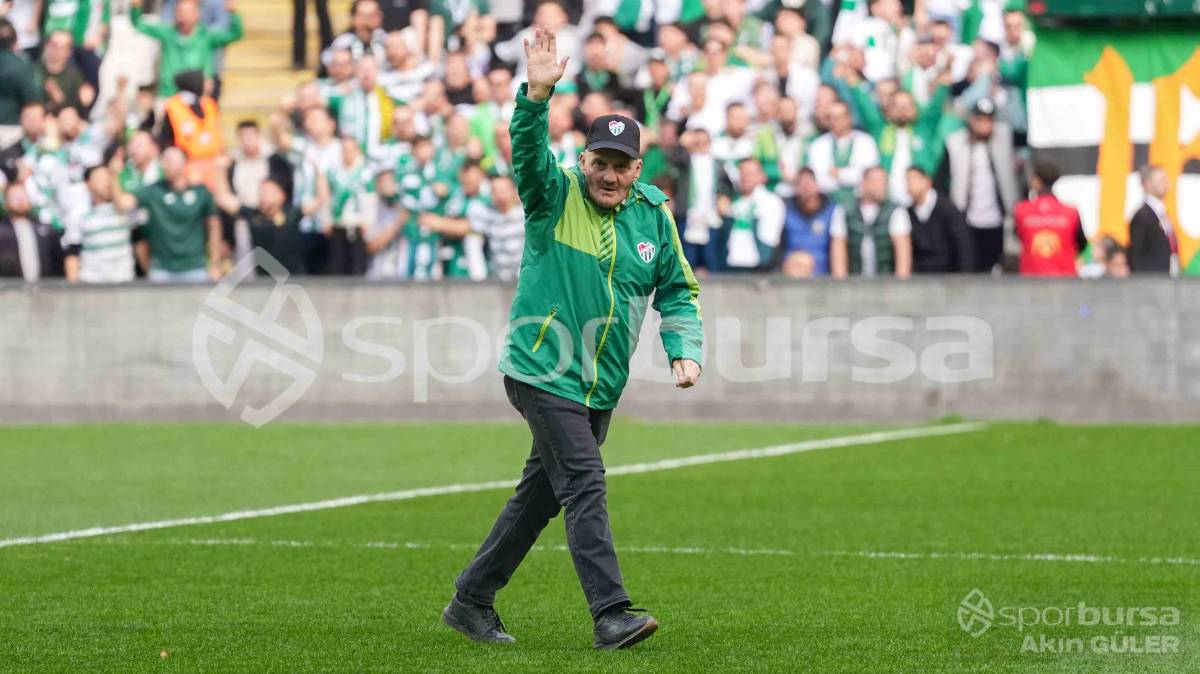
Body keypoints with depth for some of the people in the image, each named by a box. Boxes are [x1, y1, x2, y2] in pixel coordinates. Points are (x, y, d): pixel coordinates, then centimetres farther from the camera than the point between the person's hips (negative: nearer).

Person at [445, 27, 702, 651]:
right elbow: (528, 151, -25)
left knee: (540, 495, 12)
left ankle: (471, 601, 24)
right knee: (585, 486, -16)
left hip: (600, 388, 6)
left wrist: (685, 351, -2)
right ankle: (611, 615, -19)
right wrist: (537, 95, -42)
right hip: (541, 372, -6)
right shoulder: (554, 196, -6)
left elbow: (678, 290, 13)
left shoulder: (653, 214, 6)